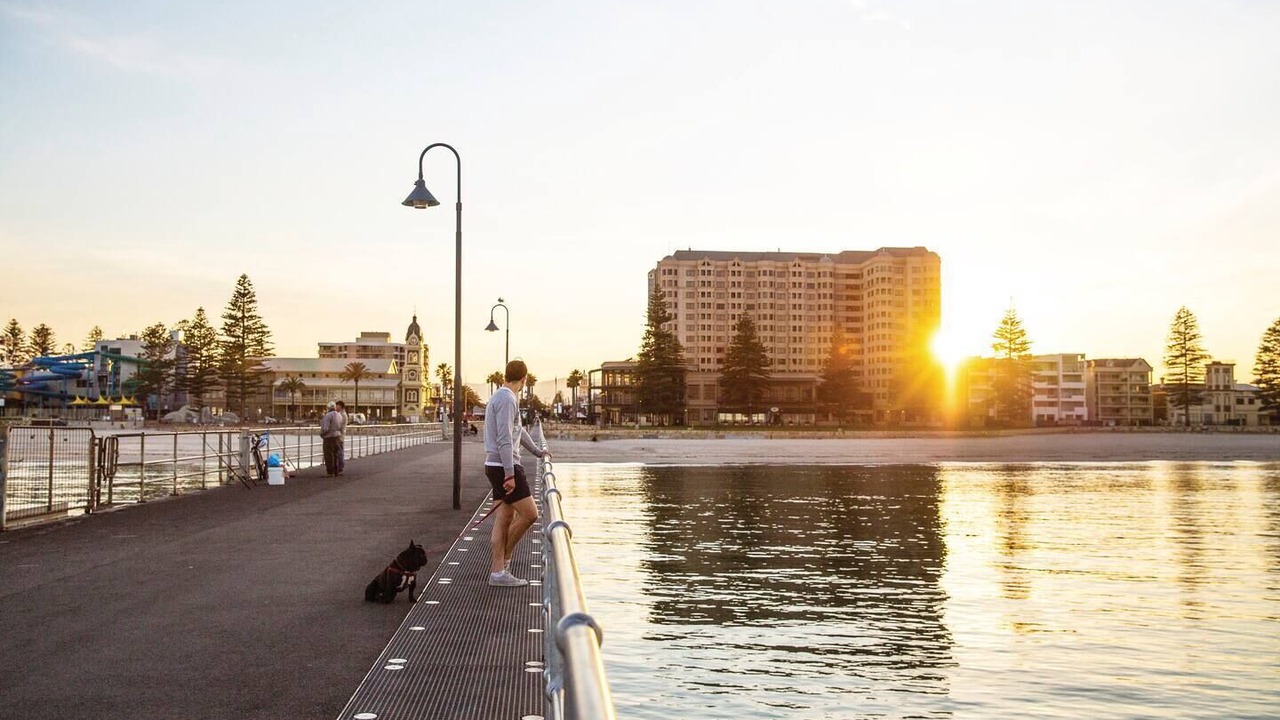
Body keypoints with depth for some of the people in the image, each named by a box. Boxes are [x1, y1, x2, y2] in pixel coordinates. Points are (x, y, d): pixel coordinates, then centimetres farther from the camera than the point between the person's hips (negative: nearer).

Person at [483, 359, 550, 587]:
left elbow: (518, 430, 32)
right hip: (504, 467, -10)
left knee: (505, 519, 9)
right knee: (529, 514, -7)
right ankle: (503, 559, 4)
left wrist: (537, 451, 42)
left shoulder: (501, 398, 18)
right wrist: (510, 474, -24)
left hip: (497, 466, 10)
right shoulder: (507, 400, -14)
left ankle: (498, 572, 9)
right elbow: (504, 439, -22)